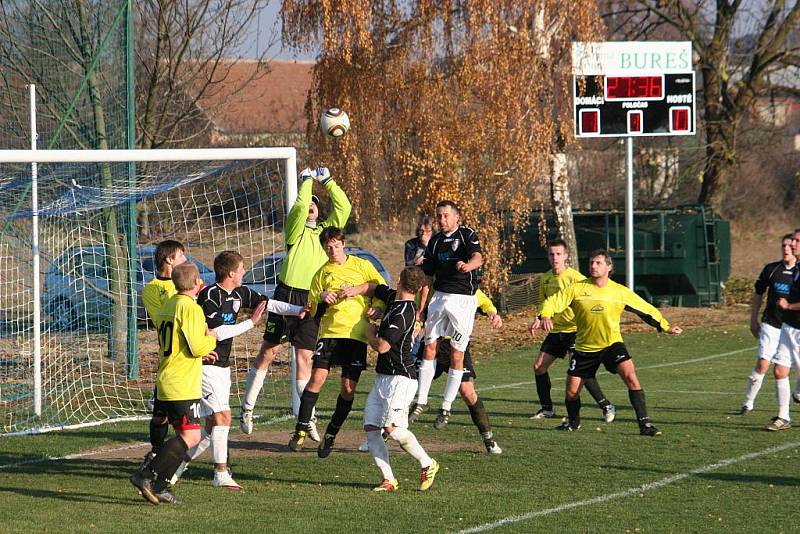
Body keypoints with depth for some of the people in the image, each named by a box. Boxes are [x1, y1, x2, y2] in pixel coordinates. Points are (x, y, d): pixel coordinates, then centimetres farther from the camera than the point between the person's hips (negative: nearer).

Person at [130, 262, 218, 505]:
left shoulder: (167, 305, 15)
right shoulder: (190, 308, -13)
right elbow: (196, 347, -18)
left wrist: (201, 353, 20)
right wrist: (211, 339, 2)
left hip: (165, 382, 10)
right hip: (183, 385, -10)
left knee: (184, 435, 13)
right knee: (190, 436, -11)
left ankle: (159, 486, 9)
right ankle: (146, 476, -17)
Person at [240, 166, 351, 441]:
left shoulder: (326, 230, 15)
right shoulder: (295, 228, 3)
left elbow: (343, 207, 7)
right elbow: (300, 206, -15)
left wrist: (327, 181, 3)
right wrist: (307, 181, -3)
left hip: (312, 302, 3)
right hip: (287, 295, -3)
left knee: (305, 359, 3)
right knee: (268, 352, 3)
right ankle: (247, 407, 12)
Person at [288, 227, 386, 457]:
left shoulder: (361, 265, 8)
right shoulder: (322, 273, 13)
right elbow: (312, 309, 15)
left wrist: (377, 307, -9)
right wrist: (321, 298, -7)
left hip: (356, 333, -1)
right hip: (330, 331, 1)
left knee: (348, 388, -4)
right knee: (318, 376, -15)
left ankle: (330, 435, 10)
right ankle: (301, 430, -7)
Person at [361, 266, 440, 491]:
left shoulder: (402, 313, -18)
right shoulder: (393, 298, 10)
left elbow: (382, 346, -21)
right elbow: (373, 287, 30)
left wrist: (371, 334, -2)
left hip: (400, 378, -10)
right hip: (382, 377, 10)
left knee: (393, 427, -21)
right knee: (370, 427, -1)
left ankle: (427, 464, -2)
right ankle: (388, 479, -3)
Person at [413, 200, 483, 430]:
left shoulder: (467, 235, -5)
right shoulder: (435, 241, 14)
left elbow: (478, 257, -25)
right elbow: (427, 273, 20)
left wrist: (468, 265, -49)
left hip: (463, 300, -5)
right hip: (440, 296, 5)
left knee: (457, 355, -2)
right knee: (429, 348, 1)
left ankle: (446, 408, 4)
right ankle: (421, 401, 9)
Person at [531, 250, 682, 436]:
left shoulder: (620, 292, -5)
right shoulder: (577, 289, -7)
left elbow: (646, 309, 6)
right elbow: (552, 302, -10)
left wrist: (666, 327, 3)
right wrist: (544, 316, -31)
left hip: (612, 344, -1)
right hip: (585, 347, 1)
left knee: (630, 376, -24)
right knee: (572, 391, 3)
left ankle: (644, 423, -19)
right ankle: (573, 421, 35)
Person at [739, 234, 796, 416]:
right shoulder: (770, 269, 3)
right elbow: (758, 294, 14)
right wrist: (753, 320, 13)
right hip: (771, 325, 0)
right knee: (762, 364, -11)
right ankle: (748, 402, 0)